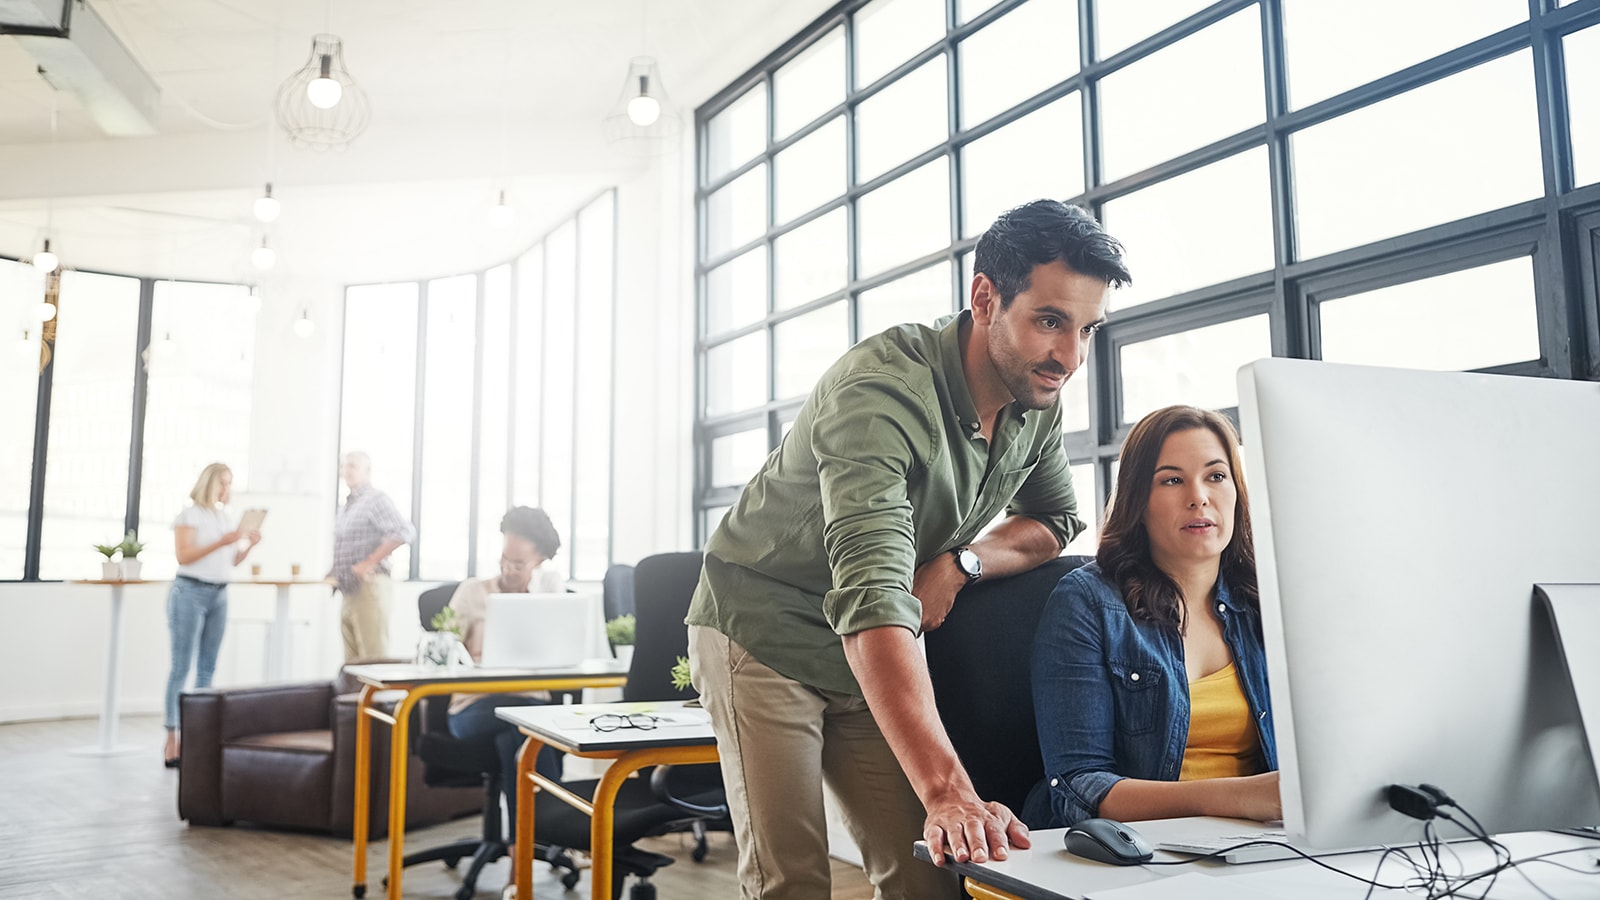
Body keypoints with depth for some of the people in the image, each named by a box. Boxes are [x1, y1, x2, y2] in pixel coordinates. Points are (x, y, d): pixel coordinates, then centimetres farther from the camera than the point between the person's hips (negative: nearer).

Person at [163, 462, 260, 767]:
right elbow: (183, 556, -14)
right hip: (190, 592, -6)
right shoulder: (190, 515, -4)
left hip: (219, 594, 7)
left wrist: (249, 545, -1)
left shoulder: (227, 518, 14)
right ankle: (172, 739, -3)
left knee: (207, 668, 6)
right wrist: (221, 542, -20)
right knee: (181, 667, -5)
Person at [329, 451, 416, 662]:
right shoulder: (346, 507, 20)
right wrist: (334, 571, 13)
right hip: (349, 590, 9)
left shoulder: (375, 499, -7)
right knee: (352, 661, 10)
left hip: (368, 587, -9)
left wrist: (370, 563, -20)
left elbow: (404, 532, -22)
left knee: (371, 658, -9)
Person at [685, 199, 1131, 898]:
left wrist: (959, 564, -14)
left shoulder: (1038, 399, -7)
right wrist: (948, 791, -51)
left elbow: (1056, 520, 9)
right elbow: (872, 602, -42)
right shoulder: (881, 391, -32)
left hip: (874, 655, 6)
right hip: (765, 635, -6)